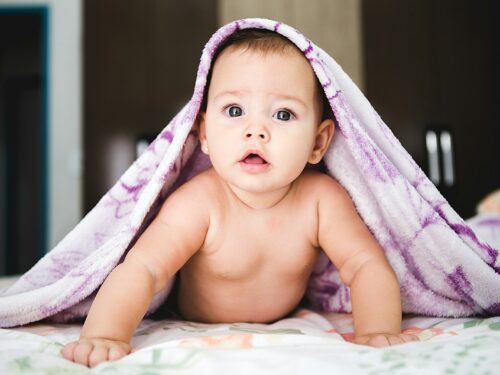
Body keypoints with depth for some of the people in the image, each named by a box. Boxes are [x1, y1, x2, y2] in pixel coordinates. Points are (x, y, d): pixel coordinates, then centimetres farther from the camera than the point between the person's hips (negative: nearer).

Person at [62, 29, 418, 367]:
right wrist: (105, 335, -60)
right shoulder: (199, 203, -35)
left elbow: (367, 266, -28)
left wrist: (377, 332, -47)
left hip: (288, 324, 1)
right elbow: (141, 270, -42)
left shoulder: (322, 198, -27)